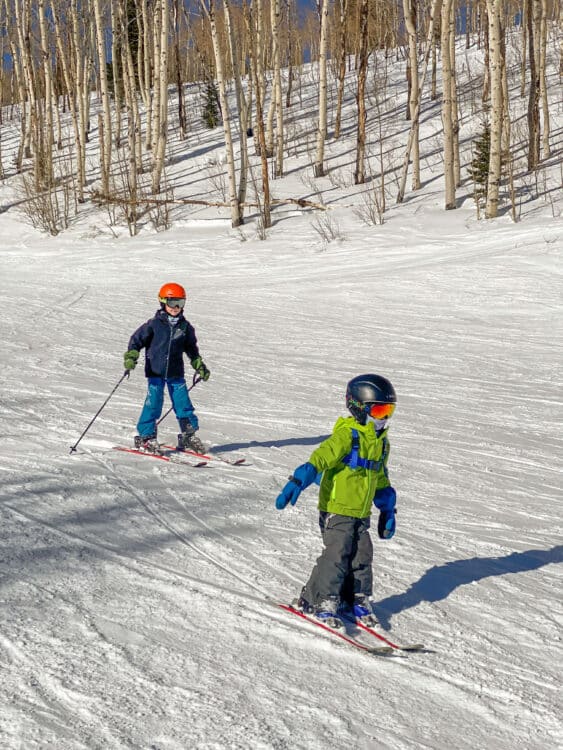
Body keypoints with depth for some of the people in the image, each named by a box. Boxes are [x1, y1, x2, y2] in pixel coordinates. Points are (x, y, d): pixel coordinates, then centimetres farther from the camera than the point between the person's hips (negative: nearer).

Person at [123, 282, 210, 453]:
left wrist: (200, 366, 19)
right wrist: (131, 357, -14)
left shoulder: (185, 326, 7)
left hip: (176, 373, 3)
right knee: (153, 403, -7)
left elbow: (191, 348, 20)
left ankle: (189, 436, 13)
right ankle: (145, 436, 4)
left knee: (183, 403, 3)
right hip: (156, 371, -3)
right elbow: (137, 340, -2)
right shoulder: (154, 324, -5)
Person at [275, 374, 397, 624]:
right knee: (337, 554, -8)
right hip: (336, 508, -7)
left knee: (362, 556, 8)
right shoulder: (346, 436, -16)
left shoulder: (381, 441, 11)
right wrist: (297, 483, -38)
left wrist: (387, 510, 23)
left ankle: (356, 599, 25)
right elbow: (320, 458, -26)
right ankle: (317, 600, 6)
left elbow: (380, 480, 22)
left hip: (361, 513, 7)